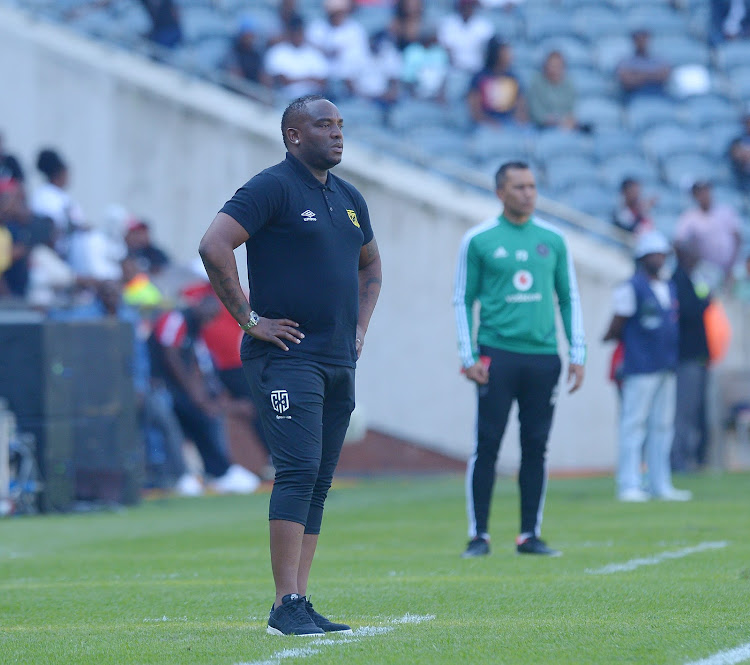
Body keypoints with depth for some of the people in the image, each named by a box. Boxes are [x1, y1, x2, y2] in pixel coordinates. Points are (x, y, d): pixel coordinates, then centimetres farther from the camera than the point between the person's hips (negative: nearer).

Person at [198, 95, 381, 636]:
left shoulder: (348, 198, 17)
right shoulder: (272, 188, -8)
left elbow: (370, 264, 33)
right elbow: (214, 246, -17)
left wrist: (360, 327, 19)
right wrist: (250, 319, -15)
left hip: (339, 363, 8)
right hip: (287, 357, -8)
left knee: (319, 483, 7)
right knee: (299, 471, -16)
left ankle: (299, 605, 9)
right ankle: (287, 607, -17)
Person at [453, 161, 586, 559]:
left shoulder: (552, 240, 11)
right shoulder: (479, 240, 3)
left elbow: (569, 298, 15)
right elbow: (463, 300, 5)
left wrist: (578, 354, 8)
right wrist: (468, 356, -4)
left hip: (543, 356, 3)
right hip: (497, 353, -3)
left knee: (536, 447, 3)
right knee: (487, 445, -5)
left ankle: (530, 535, 9)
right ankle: (479, 534, 0)